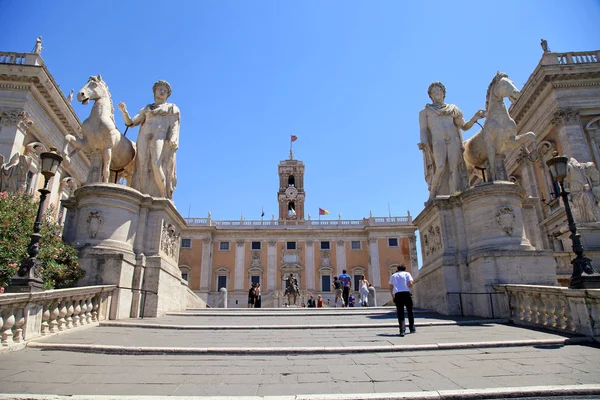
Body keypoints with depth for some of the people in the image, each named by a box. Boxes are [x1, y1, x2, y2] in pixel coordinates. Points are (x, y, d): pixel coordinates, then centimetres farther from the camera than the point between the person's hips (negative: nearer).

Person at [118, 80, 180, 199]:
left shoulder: (172, 108, 21)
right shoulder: (146, 109, 29)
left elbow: (174, 126, 6)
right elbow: (130, 122, 21)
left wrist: (173, 140, -14)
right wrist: (124, 111, 2)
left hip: (161, 137, -3)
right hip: (145, 138, 4)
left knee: (156, 165, -24)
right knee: (144, 168, -12)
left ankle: (163, 198, -23)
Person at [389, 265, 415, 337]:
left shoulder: (393, 276, 18)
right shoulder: (407, 274, 11)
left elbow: (390, 287, 13)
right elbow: (410, 284, -4)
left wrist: (392, 297, 19)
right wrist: (408, 288, 16)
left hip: (397, 294, 1)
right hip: (406, 293, -1)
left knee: (400, 313, 3)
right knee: (410, 311, 16)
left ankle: (402, 330, -9)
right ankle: (412, 329, 23)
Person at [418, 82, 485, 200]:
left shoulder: (453, 109, 25)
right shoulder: (425, 111, 19)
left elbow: (465, 127, 19)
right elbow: (423, 130, 6)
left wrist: (475, 118, -2)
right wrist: (423, 143, -15)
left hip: (453, 141, 3)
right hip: (437, 141, -3)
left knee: (454, 169, -15)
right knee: (441, 168, -25)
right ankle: (432, 196, -15)